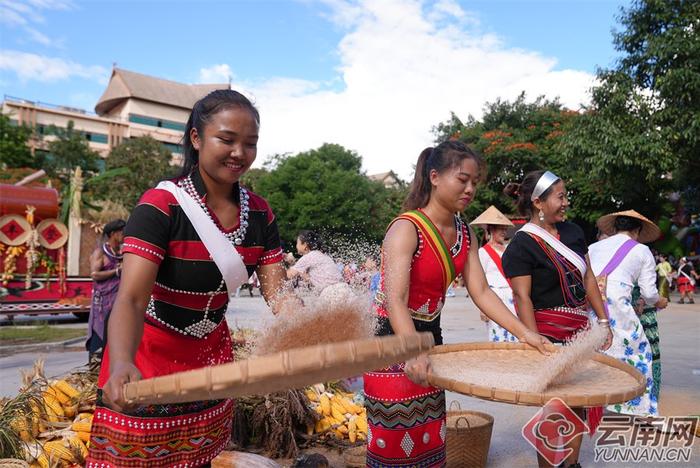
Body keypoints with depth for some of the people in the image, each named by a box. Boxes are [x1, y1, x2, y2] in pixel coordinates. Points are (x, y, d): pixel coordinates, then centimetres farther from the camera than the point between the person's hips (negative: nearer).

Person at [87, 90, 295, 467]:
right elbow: (131, 299, -29)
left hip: (212, 356, 5)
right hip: (149, 358, -4)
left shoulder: (259, 213, -5)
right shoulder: (161, 205, -20)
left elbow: (277, 292, -9)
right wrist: (121, 364, -48)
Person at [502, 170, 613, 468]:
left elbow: (588, 278, 14)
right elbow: (522, 297, -17)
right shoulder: (521, 245, -13)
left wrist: (603, 321, 12)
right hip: (548, 333, -7)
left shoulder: (573, 232, 9)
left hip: (579, 331, 7)